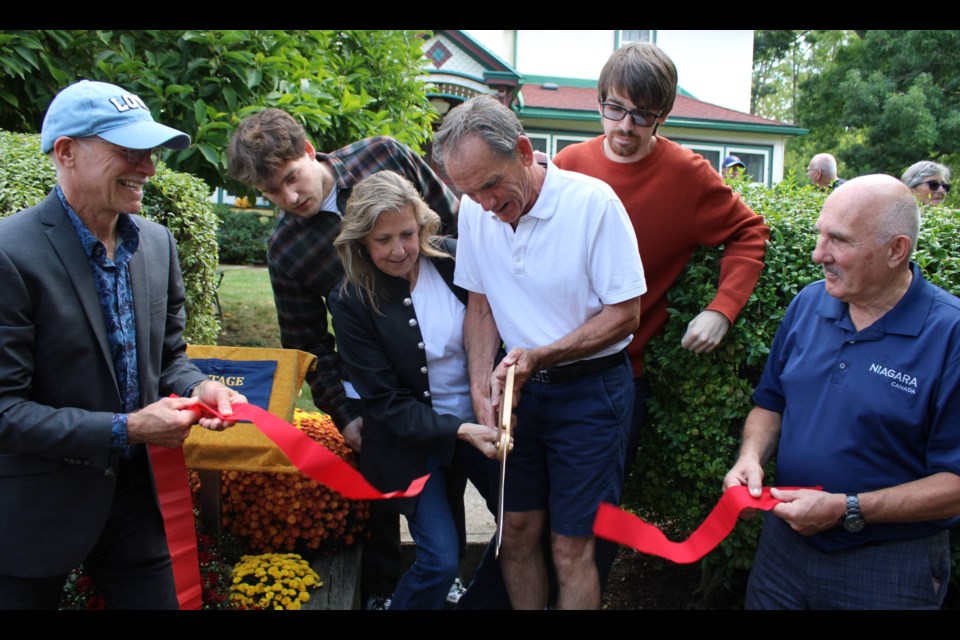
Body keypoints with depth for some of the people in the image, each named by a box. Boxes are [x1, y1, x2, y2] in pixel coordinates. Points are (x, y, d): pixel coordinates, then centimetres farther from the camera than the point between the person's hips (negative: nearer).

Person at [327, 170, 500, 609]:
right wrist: (460, 431, -24)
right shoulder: (350, 301, -15)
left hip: (480, 421, 3)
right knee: (440, 560, -6)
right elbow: (385, 403, -14)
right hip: (413, 441, -3)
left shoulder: (454, 261, -9)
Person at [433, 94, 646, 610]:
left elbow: (625, 314, -14)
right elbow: (479, 304, 7)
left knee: (570, 546, 2)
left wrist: (540, 355, -20)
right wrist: (481, 385, -6)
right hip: (519, 388, 5)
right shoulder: (475, 211, -3)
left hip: (590, 388, -4)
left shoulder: (593, 202, -18)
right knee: (516, 532, 13)